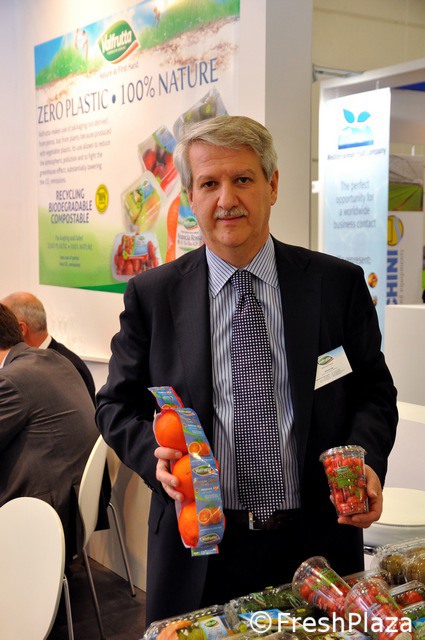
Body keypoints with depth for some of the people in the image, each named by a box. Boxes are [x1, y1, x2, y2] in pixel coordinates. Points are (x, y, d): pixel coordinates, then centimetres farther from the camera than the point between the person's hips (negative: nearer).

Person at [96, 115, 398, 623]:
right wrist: (157, 457, -15)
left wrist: (366, 461, -15)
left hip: (317, 542, 1)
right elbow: (117, 404, 4)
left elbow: (374, 391, 4)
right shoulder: (151, 295, -1)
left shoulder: (339, 283, -1)